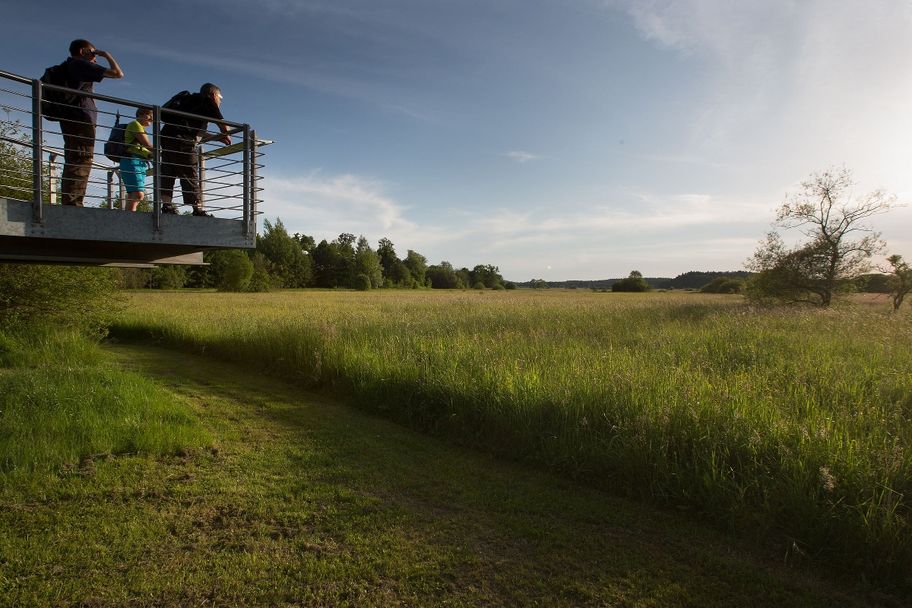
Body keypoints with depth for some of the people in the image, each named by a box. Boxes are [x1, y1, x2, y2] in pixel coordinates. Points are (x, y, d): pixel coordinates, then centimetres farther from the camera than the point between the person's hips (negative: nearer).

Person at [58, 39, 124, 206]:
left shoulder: (68, 67, 24)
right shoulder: (82, 64, -1)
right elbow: (118, 73, -7)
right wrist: (106, 55, 11)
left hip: (70, 120, 9)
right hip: (82, 119, -9)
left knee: (73, 163, 7)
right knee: (81, 161, -16)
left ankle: (69, 203, 4)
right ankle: (73, 203, -24)